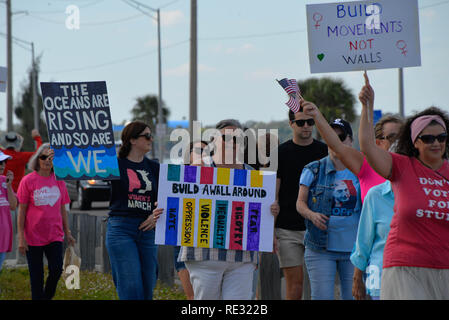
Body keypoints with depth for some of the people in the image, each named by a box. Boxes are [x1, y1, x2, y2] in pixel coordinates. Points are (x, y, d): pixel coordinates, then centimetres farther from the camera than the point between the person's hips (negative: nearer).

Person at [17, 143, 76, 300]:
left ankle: (47, 296, 14)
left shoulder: (59, 181, 5)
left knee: (57, 269, -10)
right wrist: (21, 238, -7)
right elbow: (21, 211, -3)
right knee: (37, 277, 2)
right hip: (33, 237, -2)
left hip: (54, 236, 2)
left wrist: (67, 233, 12)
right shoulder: (28, 180, -5)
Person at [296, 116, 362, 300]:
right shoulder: (313, 170, 4)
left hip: (353, 246, 2)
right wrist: (311, 215, -17)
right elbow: (300, 202, 4)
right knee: (322, 296, -7)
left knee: (353, 295, 1)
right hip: (320, 247, -2)